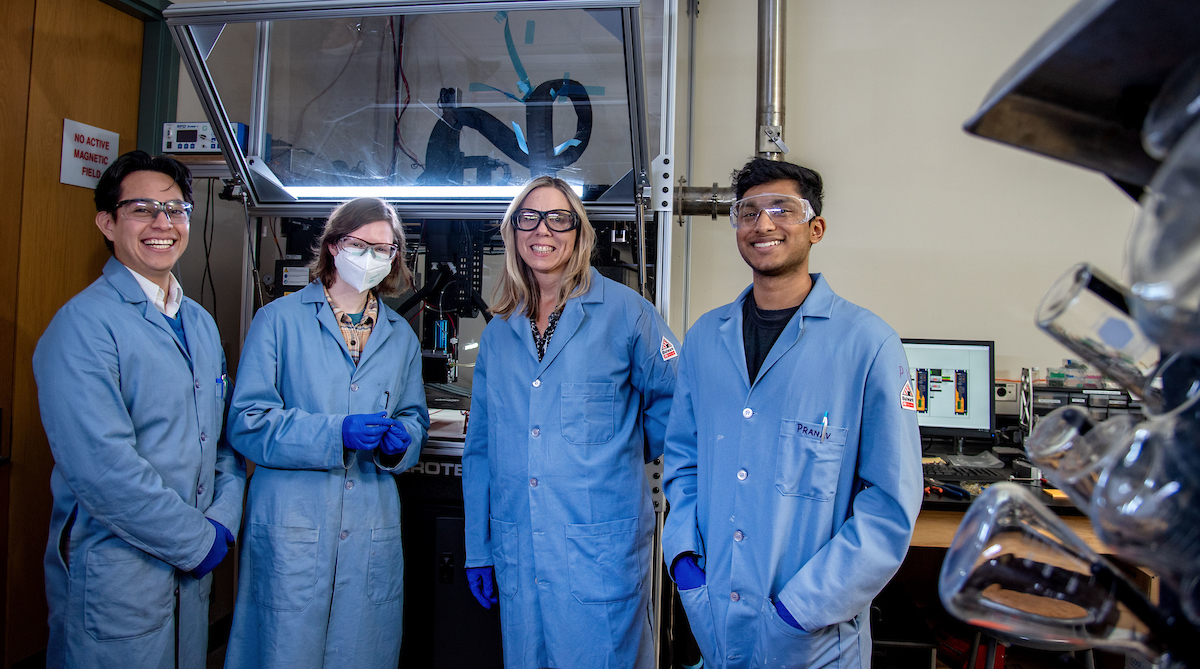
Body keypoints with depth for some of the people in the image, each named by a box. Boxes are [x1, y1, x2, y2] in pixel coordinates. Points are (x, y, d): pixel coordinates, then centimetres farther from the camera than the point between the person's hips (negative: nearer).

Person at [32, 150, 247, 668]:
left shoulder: (200, 323, 10)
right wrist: (198, 542, -15)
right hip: (113, 573, -7)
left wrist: (224, 520, -3)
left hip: (193, 566, 7)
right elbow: (103, 467, -22)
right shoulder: (82, 324, -14)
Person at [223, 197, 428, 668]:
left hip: (372, 532, 4)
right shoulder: (279, 320, 1)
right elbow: (247, 422, -6)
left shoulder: (401, 336, 14)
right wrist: (335, 433, -18)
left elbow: (415, 418, 17)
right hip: (291, 527, -3)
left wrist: (399, 439, -7)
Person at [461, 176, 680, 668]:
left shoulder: (623, 312, -4)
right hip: (518, 556, 4)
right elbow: (480, 448, 13)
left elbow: (675, 402, 2)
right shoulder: (498, 333, 10)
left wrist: (618, 453, 9)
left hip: (601, 553, -4)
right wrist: (478, 550, 12)